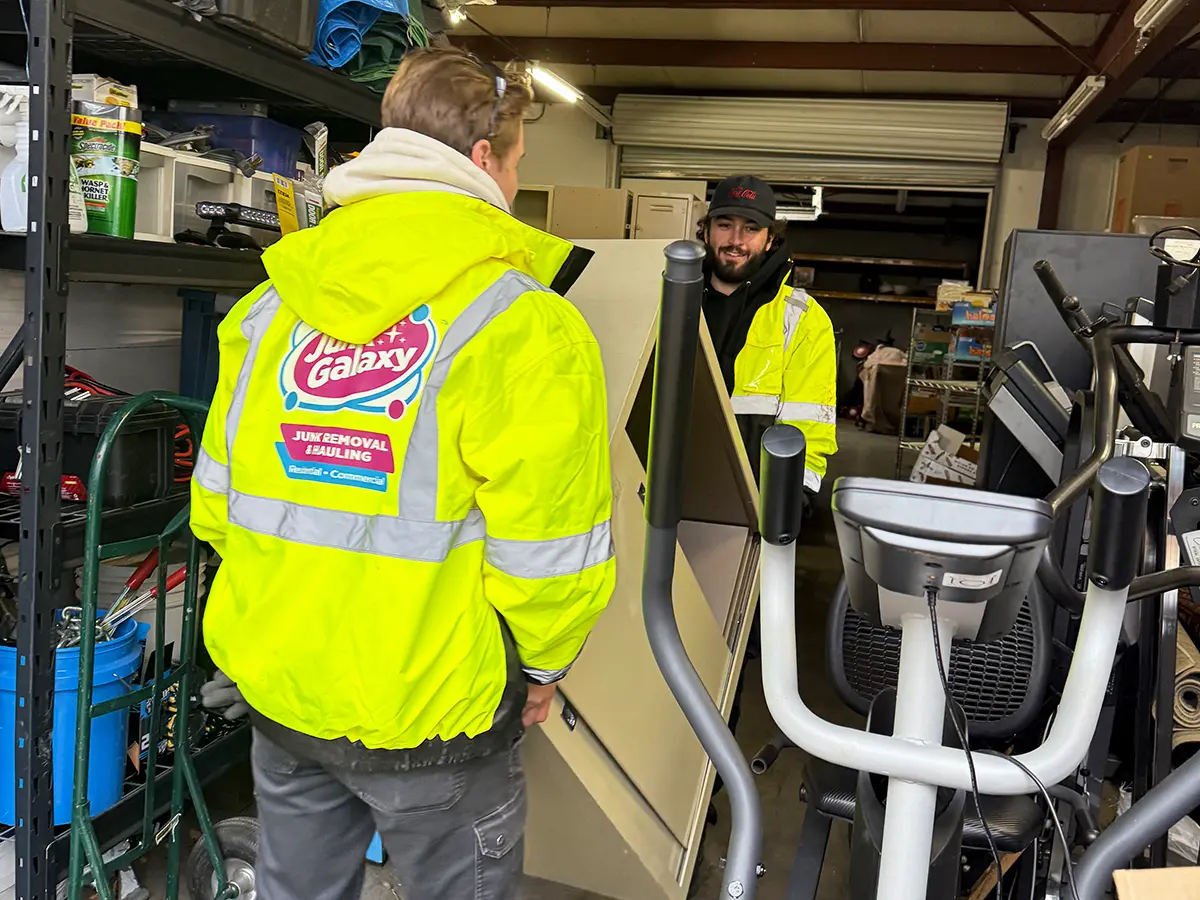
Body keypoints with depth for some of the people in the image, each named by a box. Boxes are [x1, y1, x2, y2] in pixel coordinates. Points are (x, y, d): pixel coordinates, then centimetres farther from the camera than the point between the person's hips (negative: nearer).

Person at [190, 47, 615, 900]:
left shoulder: (272, 304, 0)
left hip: (278, 682, 6)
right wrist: (542, 664, 2)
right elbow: (548, 545, -17)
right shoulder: (522, 324, -17)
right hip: (430, 704, -5)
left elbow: (216, 497, 5)